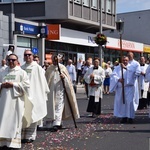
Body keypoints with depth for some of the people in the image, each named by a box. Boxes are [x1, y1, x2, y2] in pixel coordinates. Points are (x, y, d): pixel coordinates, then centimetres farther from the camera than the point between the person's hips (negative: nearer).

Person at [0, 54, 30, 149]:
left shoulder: (22, 72, 2)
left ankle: (14, 143, -2)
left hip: (15, 101, -4)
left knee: (14, 121, -5)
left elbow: (26, 85, -7)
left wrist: (13, 84, -13)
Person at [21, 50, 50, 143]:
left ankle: (30, 136, 7)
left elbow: (43, 81, 1)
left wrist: (45, 93, 1)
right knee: (23, 115, 4)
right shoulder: (22, 68, 8)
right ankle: (23, 135, 13)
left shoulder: (37, 68, -1)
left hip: (34, 95, -3)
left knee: (32, 115, 0)